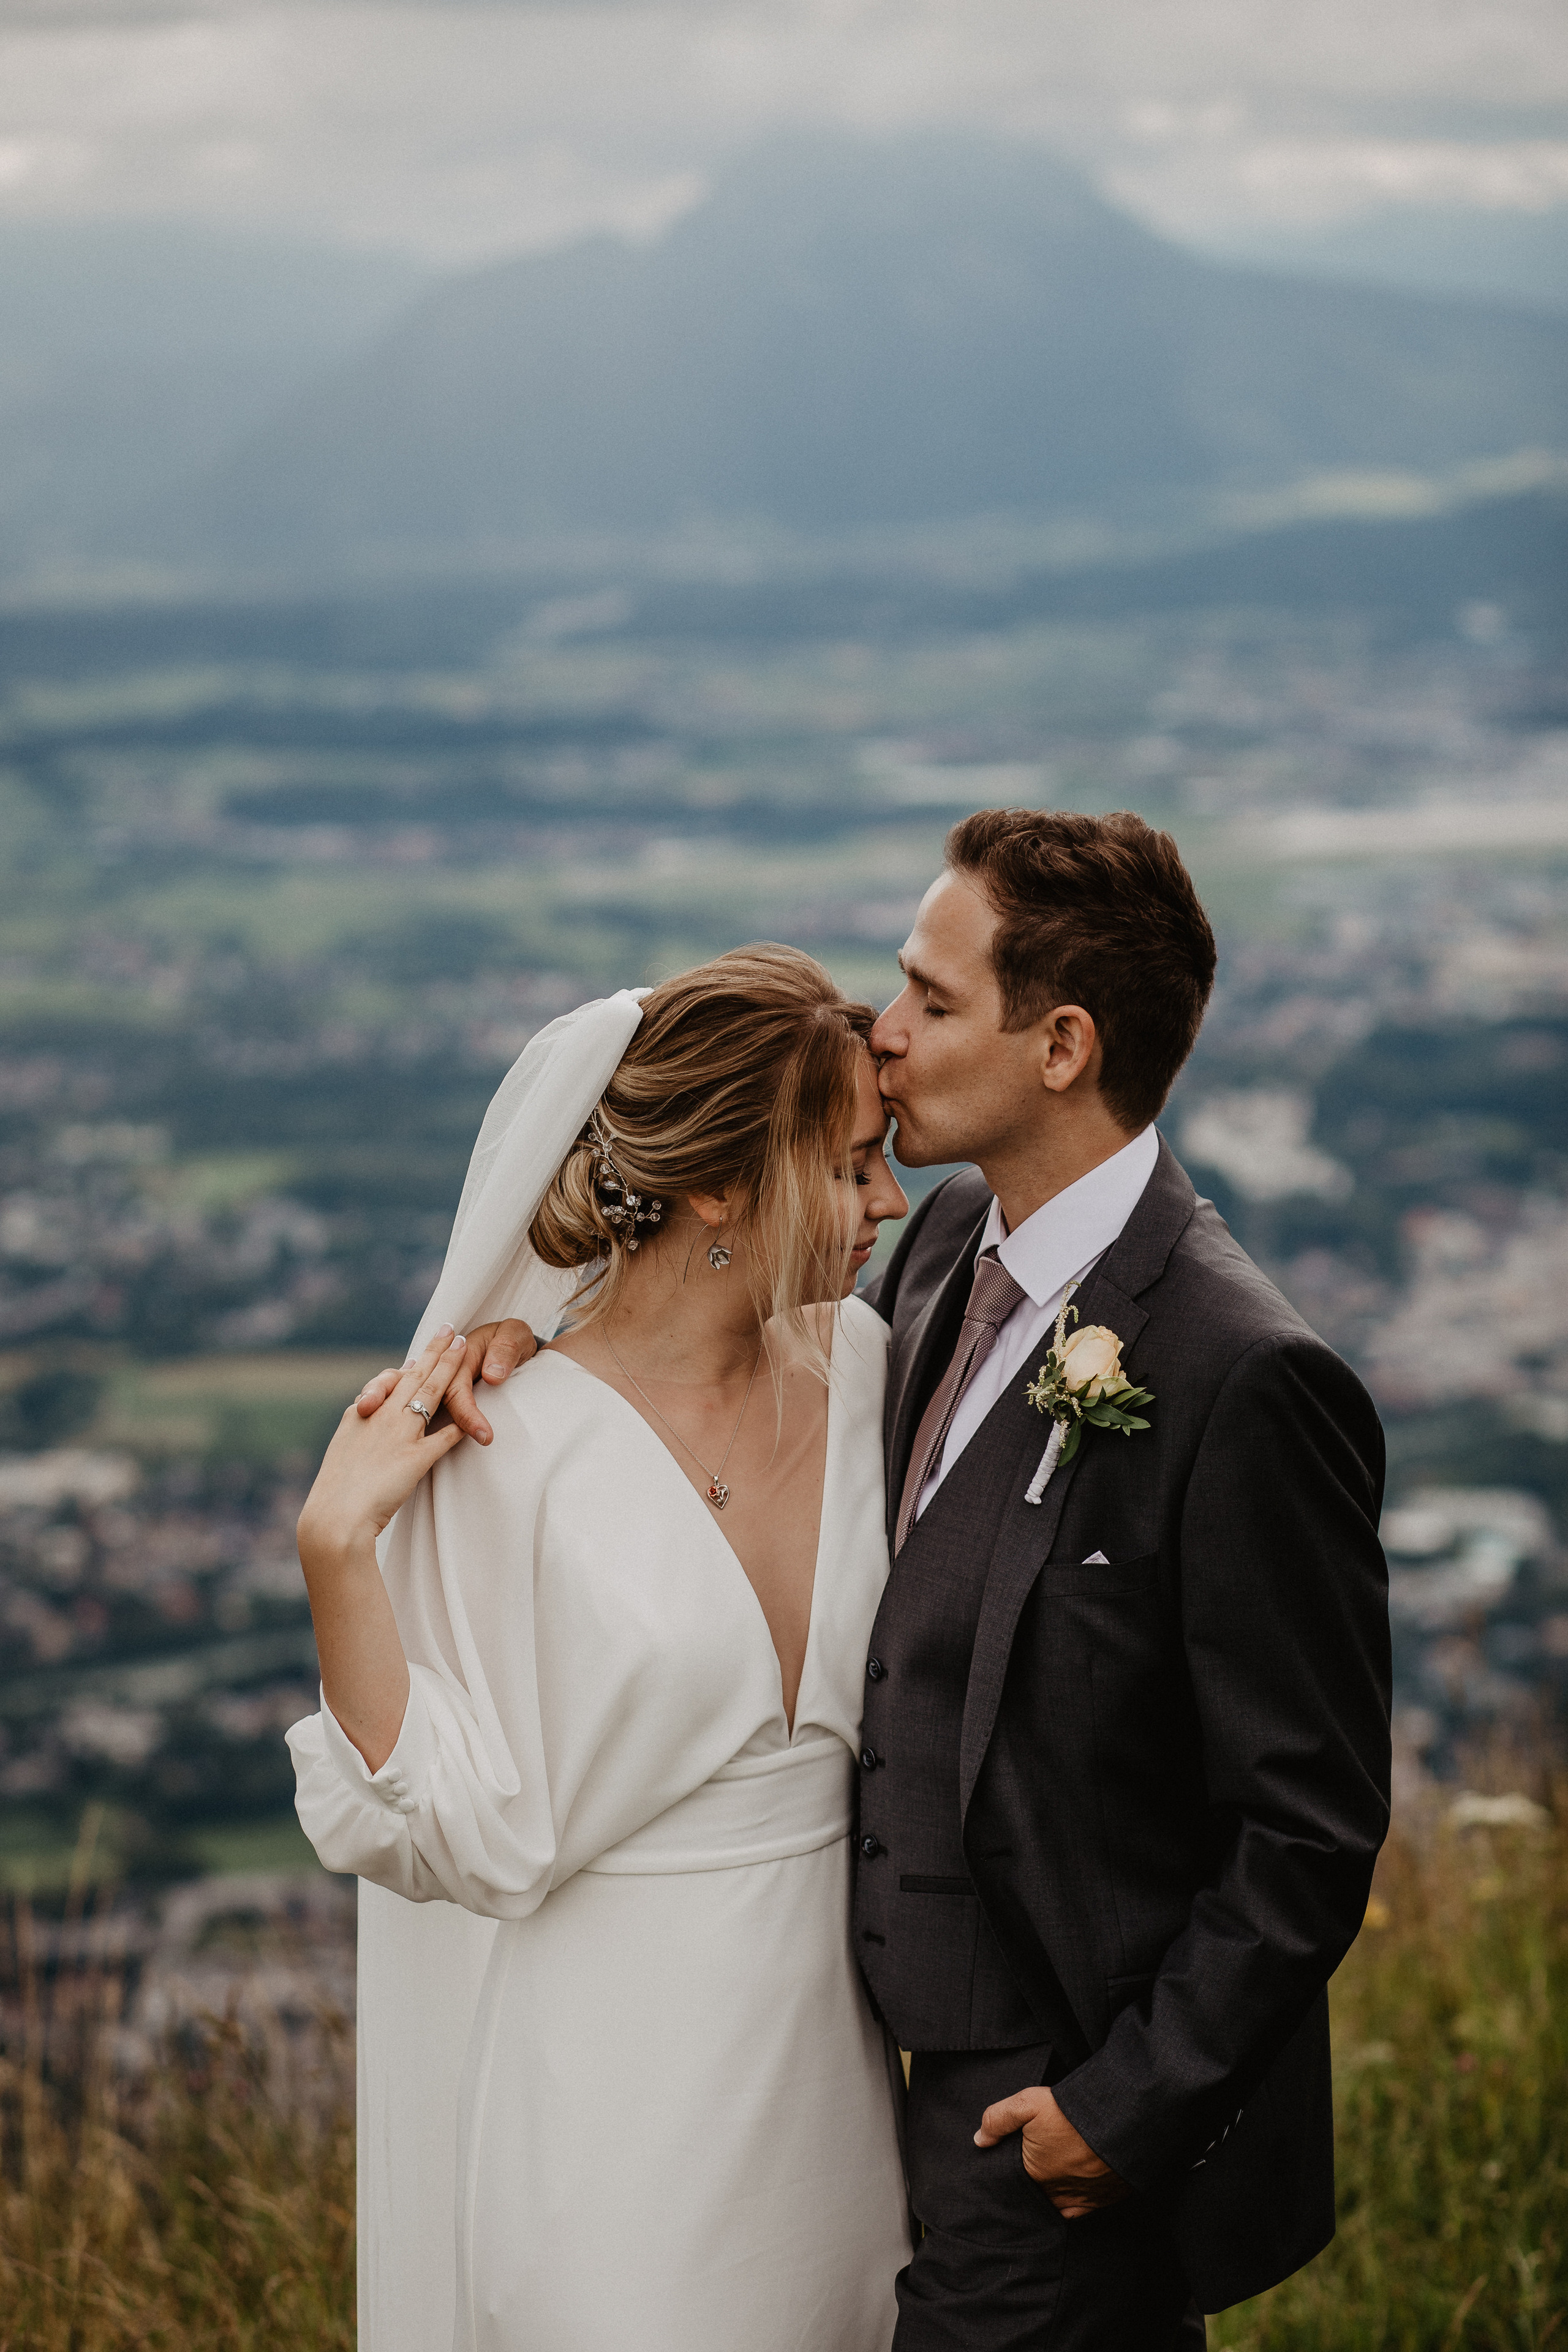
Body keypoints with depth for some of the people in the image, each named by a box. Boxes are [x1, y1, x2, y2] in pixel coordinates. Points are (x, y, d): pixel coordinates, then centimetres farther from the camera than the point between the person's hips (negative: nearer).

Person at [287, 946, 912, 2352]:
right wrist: (338, 1550, -24)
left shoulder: (859, 1365, -1)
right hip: (608, 2069, -5)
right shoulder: (507, 1445, -17)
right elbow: (461, 1829, -16)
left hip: (824, 2038, 5)